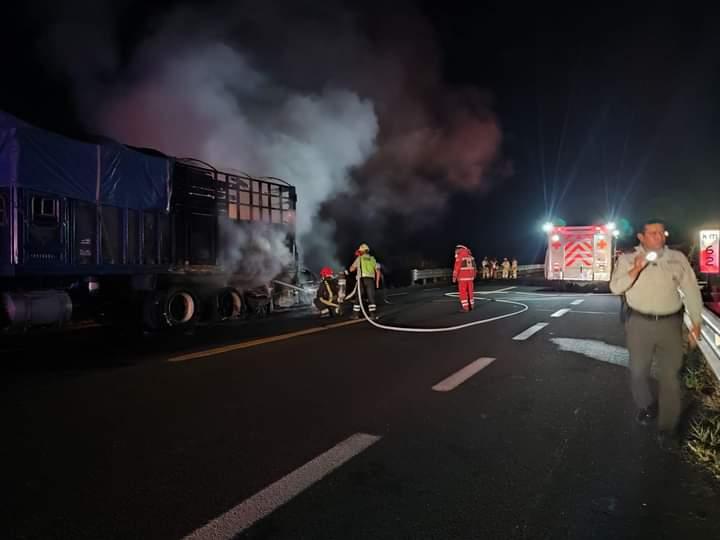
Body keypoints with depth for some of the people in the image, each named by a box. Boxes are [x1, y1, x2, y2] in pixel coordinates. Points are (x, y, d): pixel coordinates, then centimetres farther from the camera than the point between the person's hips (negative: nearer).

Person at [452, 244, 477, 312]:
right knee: (470, 291, 14)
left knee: (463, 292, -2)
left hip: (462, 278, -7)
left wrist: (454, 277, -7)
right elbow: (474, 267, 15)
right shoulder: (471, 257, 11)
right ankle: (472, 306, 20)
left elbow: (456, 268, -13)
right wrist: (474, 276, 22)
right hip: (470, 277, 7)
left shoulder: (459, 257, -10)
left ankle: (465, 307, -4)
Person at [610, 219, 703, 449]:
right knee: (638, 371, 10)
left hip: (670, 323, 1)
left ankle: (668, 427, 12)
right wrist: (636, 269, -23)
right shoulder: (627, 259, 0)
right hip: (639, 323, -1)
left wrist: (696, 322, 4)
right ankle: (646, 406, 37)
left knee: (670, 376, 2)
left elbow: (691, 290, 7)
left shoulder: (677, 258, 4)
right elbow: (615, 287, -10)